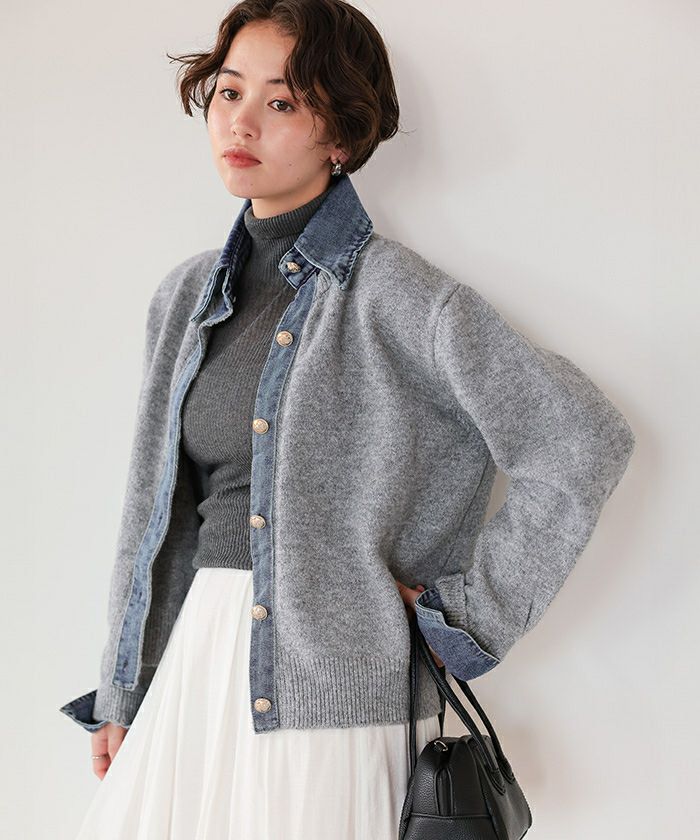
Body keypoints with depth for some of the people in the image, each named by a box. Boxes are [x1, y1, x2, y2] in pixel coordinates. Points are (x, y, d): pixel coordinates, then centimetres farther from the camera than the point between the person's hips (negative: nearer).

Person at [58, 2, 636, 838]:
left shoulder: (396, 295, -11)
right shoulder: (186, 296, 9)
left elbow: (585, 442, -15)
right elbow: (155, 510, 14)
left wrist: (467, 613, -10)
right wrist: (121, 693, 14)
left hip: (333, 684, -5)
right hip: (195, 660, 6)